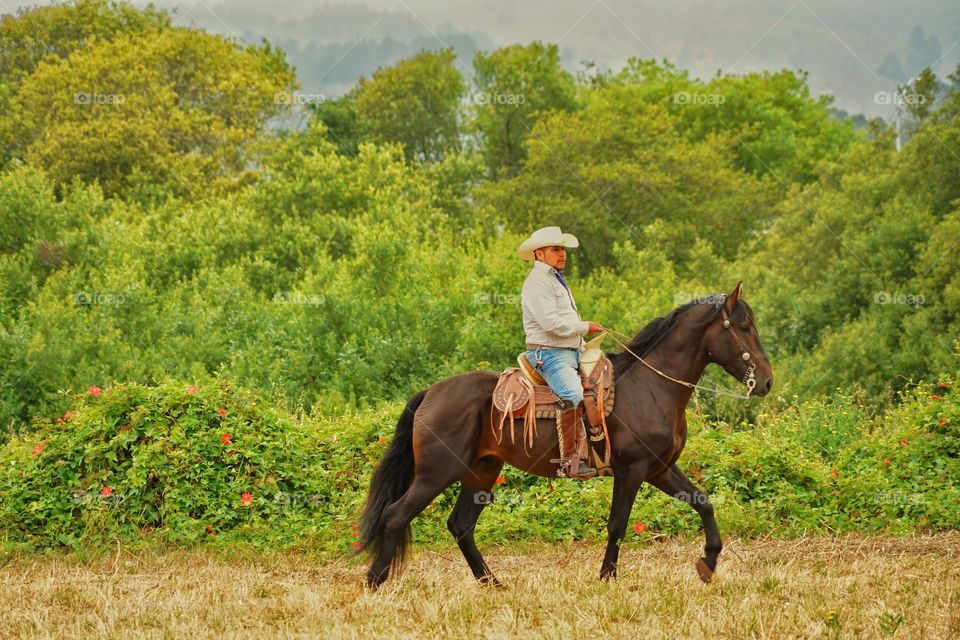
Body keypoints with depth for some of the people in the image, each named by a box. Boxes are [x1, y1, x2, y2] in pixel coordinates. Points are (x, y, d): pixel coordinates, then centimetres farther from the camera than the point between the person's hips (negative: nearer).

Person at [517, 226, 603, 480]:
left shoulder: (557, 280, 23)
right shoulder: (536, 283, -10)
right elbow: (551, 322, -21)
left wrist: (586, 349, 20)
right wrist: (585, 327, -9)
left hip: (573, 353, 11)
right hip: (549, 354, -11)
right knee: (573, 396, -31)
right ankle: (570, 460, -34)